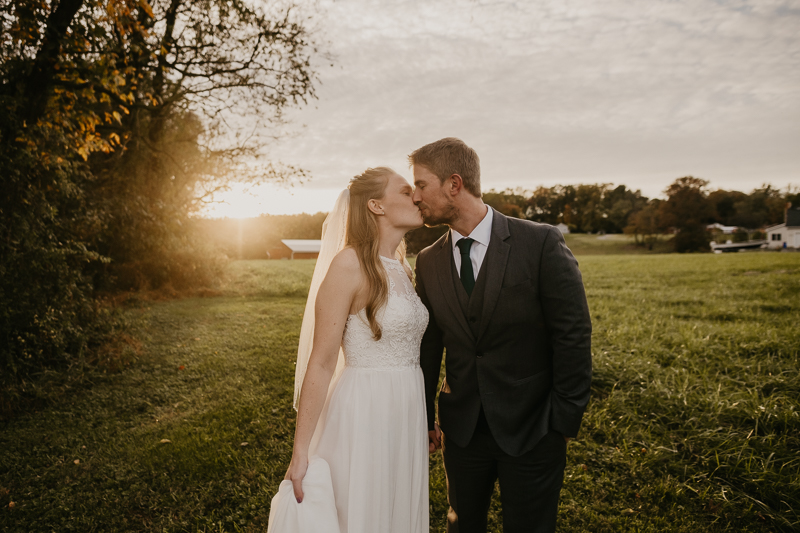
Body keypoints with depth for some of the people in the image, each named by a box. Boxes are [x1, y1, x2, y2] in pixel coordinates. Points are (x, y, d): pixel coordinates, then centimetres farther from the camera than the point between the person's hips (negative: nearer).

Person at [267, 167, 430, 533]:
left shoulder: (403, 270, 8)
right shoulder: (350, 264, -15)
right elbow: (321, 363, -15)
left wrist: (423, 420, 13)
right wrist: (300, 454, -14)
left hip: (406, 417, 7)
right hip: (365, 417, -7)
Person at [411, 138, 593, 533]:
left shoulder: (541, 243, -14)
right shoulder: (428, 261, 0)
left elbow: (573, 337, -11)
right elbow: (428, 344, 6)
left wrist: (566, 421, -9)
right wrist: (425, 416, 8)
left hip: (532, 429, -3)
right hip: (461, 429, 4)